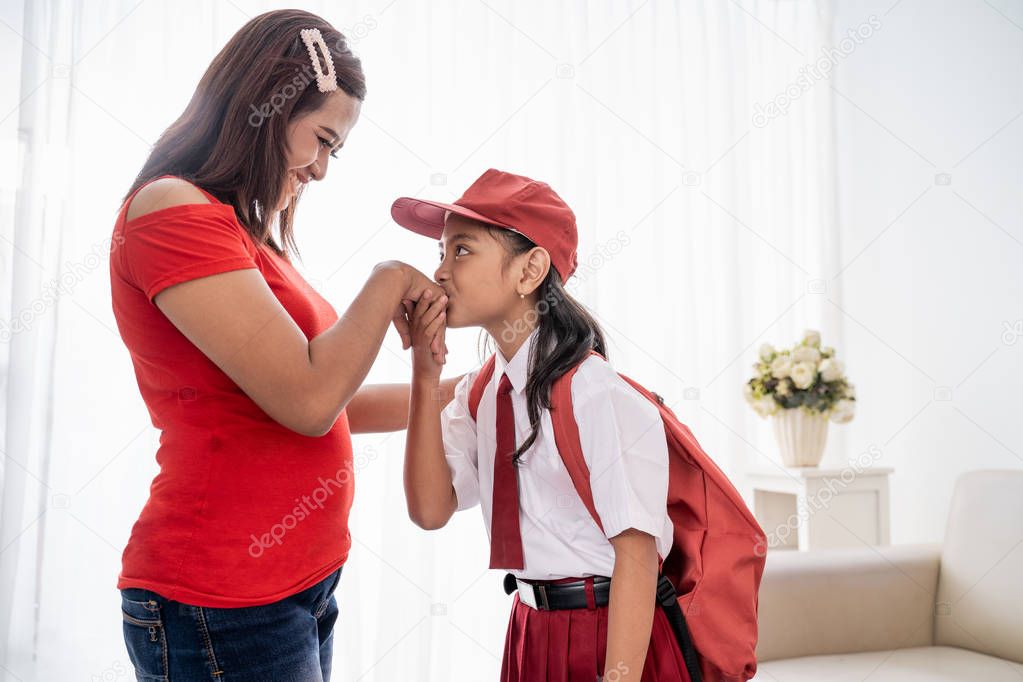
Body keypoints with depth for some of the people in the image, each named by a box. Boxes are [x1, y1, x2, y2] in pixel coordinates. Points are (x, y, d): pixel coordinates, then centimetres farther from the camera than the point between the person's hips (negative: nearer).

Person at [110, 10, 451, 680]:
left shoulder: (250, 240, 13)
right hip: (224, 606, -9)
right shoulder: (173, 211, -15)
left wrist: (459, 393, 12)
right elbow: (308, 401, -23)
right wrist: (390, 282, -10)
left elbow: (330, 406, 15)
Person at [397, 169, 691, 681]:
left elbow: (636, 549, -21)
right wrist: (425, 375, -14)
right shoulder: (479, 393, 0)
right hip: (531, 632, 7)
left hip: (606, 638, -7)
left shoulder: (596, 395, -22)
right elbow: (430, 510, -8)